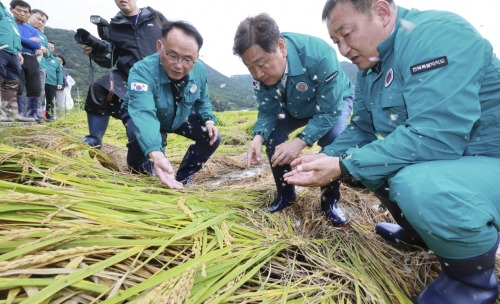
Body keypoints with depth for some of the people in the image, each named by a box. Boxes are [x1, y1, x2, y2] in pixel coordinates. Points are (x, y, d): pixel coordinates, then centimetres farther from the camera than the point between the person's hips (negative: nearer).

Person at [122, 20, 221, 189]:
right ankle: (142, 176, 0)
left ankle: (182, 178, 8)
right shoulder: (142, 71, -40)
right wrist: (156, 154, -74)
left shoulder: (199, 70, -21)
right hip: (144, 118, -4)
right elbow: (144, 114, -56)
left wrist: (208, 120, -23)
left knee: (212, 138, -13)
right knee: (140, 140, -36)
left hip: (181, 117, 5)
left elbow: (203, 101, -1)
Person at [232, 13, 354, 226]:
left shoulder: (318, 55, -40)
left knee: (334, 139, -31)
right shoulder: (261, 72, -24)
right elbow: (268, 110, -15)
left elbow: (329, 111, -34)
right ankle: (285, 194, 5)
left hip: (333, 101, -4)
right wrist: (259, 137, -36)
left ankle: (330, 199, -6)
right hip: (294, 106, 5)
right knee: (271, 135, -16)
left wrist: (300, 142, -45)